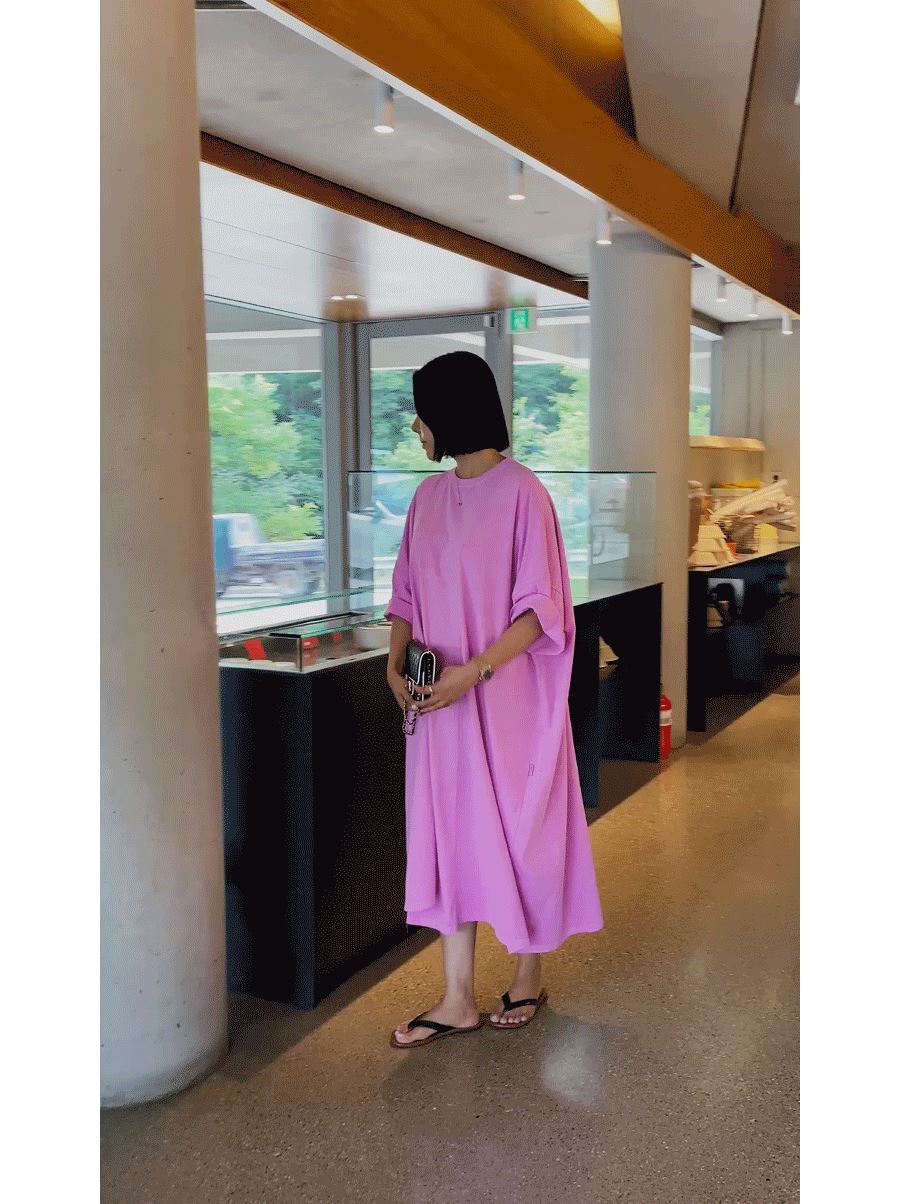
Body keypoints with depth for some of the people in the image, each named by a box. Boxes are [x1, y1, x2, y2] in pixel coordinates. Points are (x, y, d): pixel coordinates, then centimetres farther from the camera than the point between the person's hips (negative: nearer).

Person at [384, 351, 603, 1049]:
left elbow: (539, 608, -14)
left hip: (508, 700, -6)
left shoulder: (521, 492, -11)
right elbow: (408, 593, 13)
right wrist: (396, 661, -3)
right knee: (446, 834, 8)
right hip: (439, 701, 6)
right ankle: (459, 999, 19)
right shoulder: (430, 496, 9)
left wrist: (474, 671, -21)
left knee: (518, 832, 8)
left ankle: (529, 975, 29)